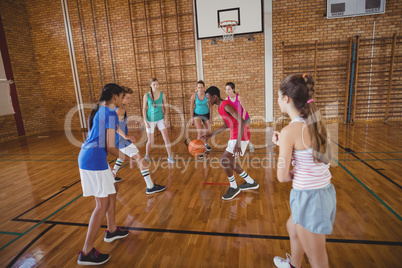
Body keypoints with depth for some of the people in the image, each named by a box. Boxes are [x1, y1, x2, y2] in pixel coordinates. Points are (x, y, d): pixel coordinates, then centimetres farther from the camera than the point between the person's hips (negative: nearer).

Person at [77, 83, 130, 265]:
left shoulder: (98, 110, 14)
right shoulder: (110, 114, -13)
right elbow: (110, 147, -16)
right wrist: (121, 156, 2)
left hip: (87, 156, 10)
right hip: (95, 160, -10)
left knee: (112, 190, 22)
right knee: (103, 204, -1)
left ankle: (112, 230, 37)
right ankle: (86, 253, 9)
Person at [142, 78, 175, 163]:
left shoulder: (162, 94, -3)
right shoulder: (146, 96, -9)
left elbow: (166, 107, 2)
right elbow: (144, 109, -5)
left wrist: (166, 119, -5)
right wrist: (145, 121, -11)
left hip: (160, 119, 2)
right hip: (150, 120, -2)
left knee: (166, 138, -6)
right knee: (150, 141, 5)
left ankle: (170, 157, 5)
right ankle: (146, 155, 32)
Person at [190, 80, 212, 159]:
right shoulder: (194, 96, -14)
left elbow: (210, 107, -5)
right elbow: (191, 108, -4)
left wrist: (210, 118, -3)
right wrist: (192, 118, -3)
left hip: (206, 114, 2)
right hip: (197, 115, -2)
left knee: (207, 131, 14)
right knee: (200, 132, -17)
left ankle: (206, 144, 45)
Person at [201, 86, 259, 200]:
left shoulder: (226, 105, -19)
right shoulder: (220, 107, 12)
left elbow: (241, 121, -29)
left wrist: (238, 142, -36)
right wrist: (211, 135, 20)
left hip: (241, 136, -10)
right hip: (235, 135, 10)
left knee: (223, 160, -13)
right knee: (228, 161, 16)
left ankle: (233, 187, 8)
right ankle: (251, 182, 30)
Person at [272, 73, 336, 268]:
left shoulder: (289, 130, -22)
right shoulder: (315, 123, 1)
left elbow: (282, 176, -17)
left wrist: (295, 170, 1)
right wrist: (283, 143, 11)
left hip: (309, 197, -9)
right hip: (325, 192, 9)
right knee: (292, 228, 33)